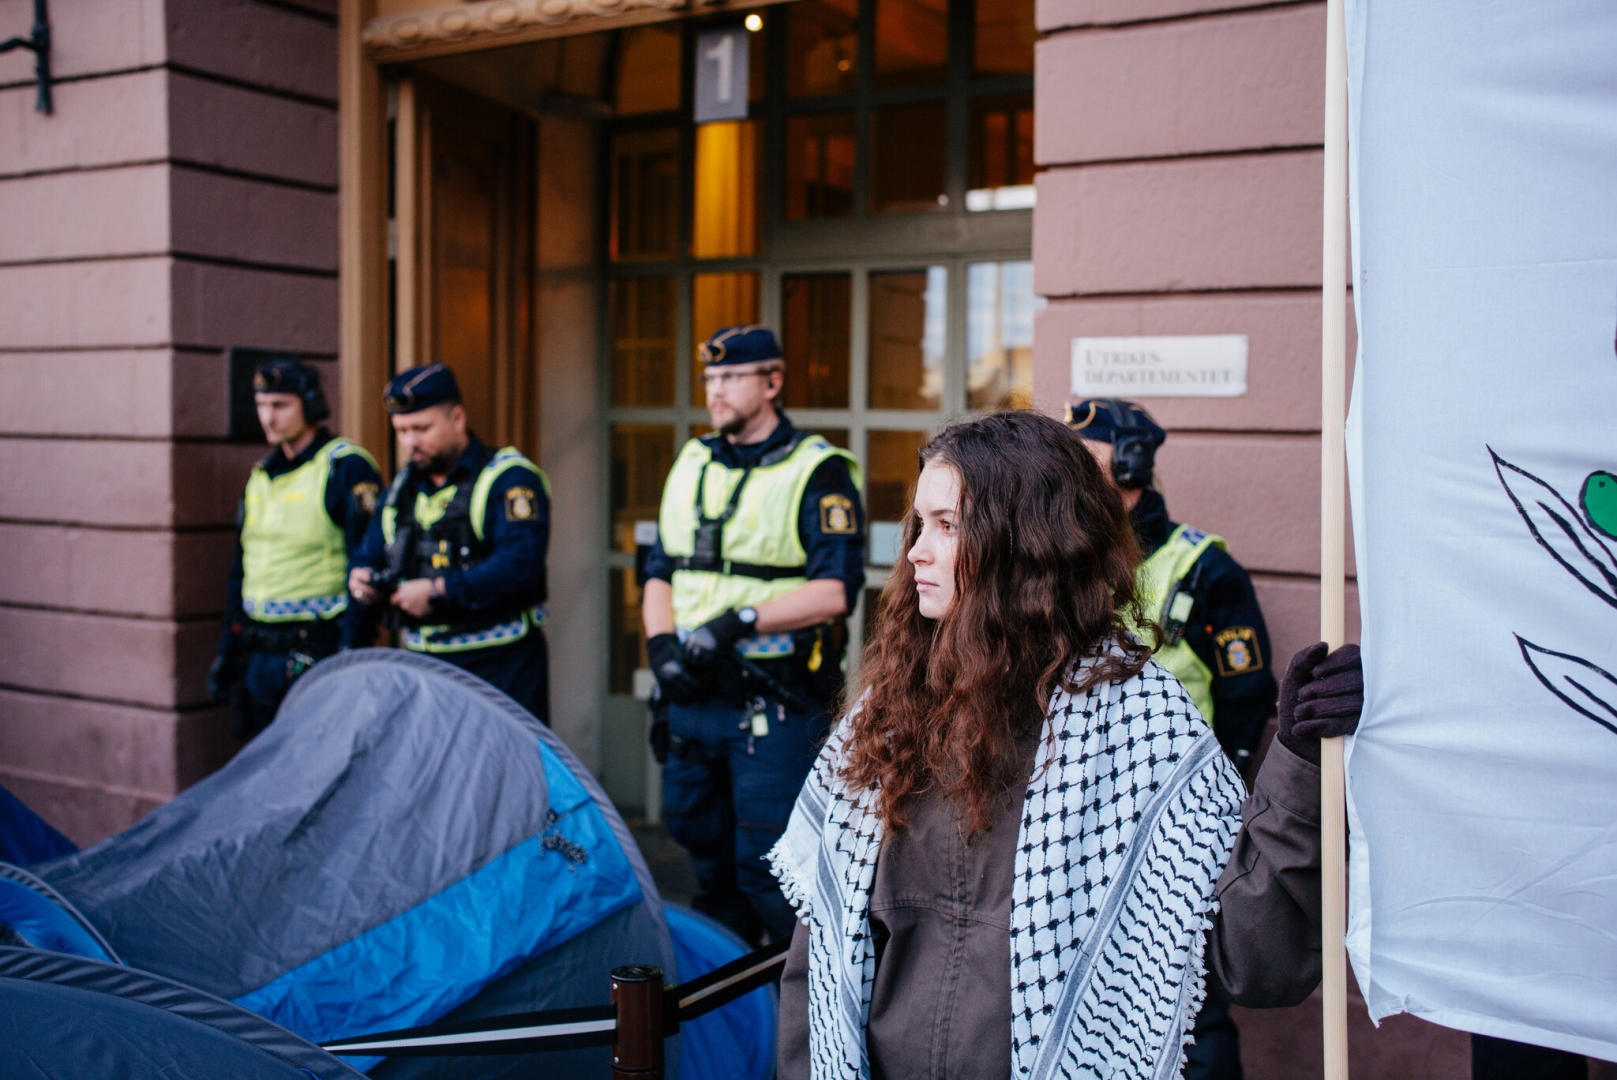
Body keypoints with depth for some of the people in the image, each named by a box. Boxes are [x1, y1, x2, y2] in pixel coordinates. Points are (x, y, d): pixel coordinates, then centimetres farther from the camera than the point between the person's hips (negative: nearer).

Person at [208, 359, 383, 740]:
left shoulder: (346, 469, -9)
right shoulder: (260, 476, 16)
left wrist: (350, 655, -19)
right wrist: (227, 652, 19)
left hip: (318, 650, -8)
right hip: (259, 655, 8)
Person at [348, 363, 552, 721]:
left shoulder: (509, 477, -8)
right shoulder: (401, 488, 16)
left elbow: (519, 567, -20)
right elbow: (369, 555, 23)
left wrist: (438, 591, -21)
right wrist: (362, 580, -2)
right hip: (421, 666, 7)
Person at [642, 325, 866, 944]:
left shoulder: (817, 473, -8)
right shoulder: (691, 465, 13)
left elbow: (836, 590, -16)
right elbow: (659, 572, 16)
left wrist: (740, 622, -23)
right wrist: (661, 644, -2)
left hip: (775, 706, -7)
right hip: (693, 697, 7)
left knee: (765, 863, -4)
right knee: (704, 850, 19)